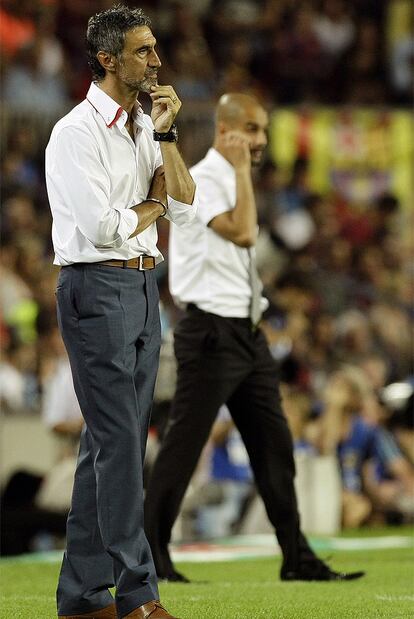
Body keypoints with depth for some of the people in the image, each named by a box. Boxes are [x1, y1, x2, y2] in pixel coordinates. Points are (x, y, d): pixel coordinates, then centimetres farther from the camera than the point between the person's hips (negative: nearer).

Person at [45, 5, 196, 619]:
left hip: (143, 289, 8)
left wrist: (166, 134, -2)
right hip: (98, 289, -8)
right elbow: (101, 226, -18)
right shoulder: (77, 132, -10)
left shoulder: (146, 129, 15)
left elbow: (185, 207, 6)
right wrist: (152, 204, 0)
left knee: (108, 443, 9)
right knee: (121, 442, -9)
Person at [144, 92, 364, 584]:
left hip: (247, 331, 9)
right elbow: (243, 233, -25)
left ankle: (297, 558, 10)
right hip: (210, 331, -9)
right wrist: (242, 169, -17)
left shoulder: (234, 182, 17)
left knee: (274, 444, 7)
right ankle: (148, 556, 2)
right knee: (183, 445, -5)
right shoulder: (201, 180, -11)